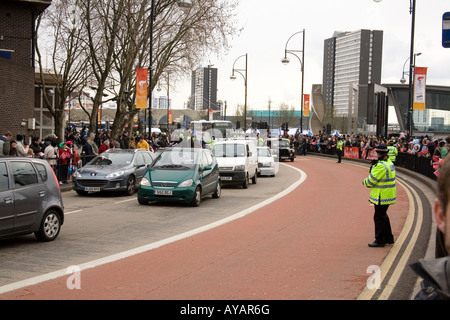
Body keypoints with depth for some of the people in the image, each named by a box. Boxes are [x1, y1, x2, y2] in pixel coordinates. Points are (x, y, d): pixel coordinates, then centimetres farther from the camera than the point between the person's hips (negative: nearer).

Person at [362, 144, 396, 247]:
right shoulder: (390, 163, 9)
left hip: (382, 196, -10)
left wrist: (365, 182, 3)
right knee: (383, 216, 21)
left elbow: (372, 180, -18)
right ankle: (388, 238, 29)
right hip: (388, 195, 10)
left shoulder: (381, 166, -22)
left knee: (379, 217, 0)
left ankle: (379, 240, 7)